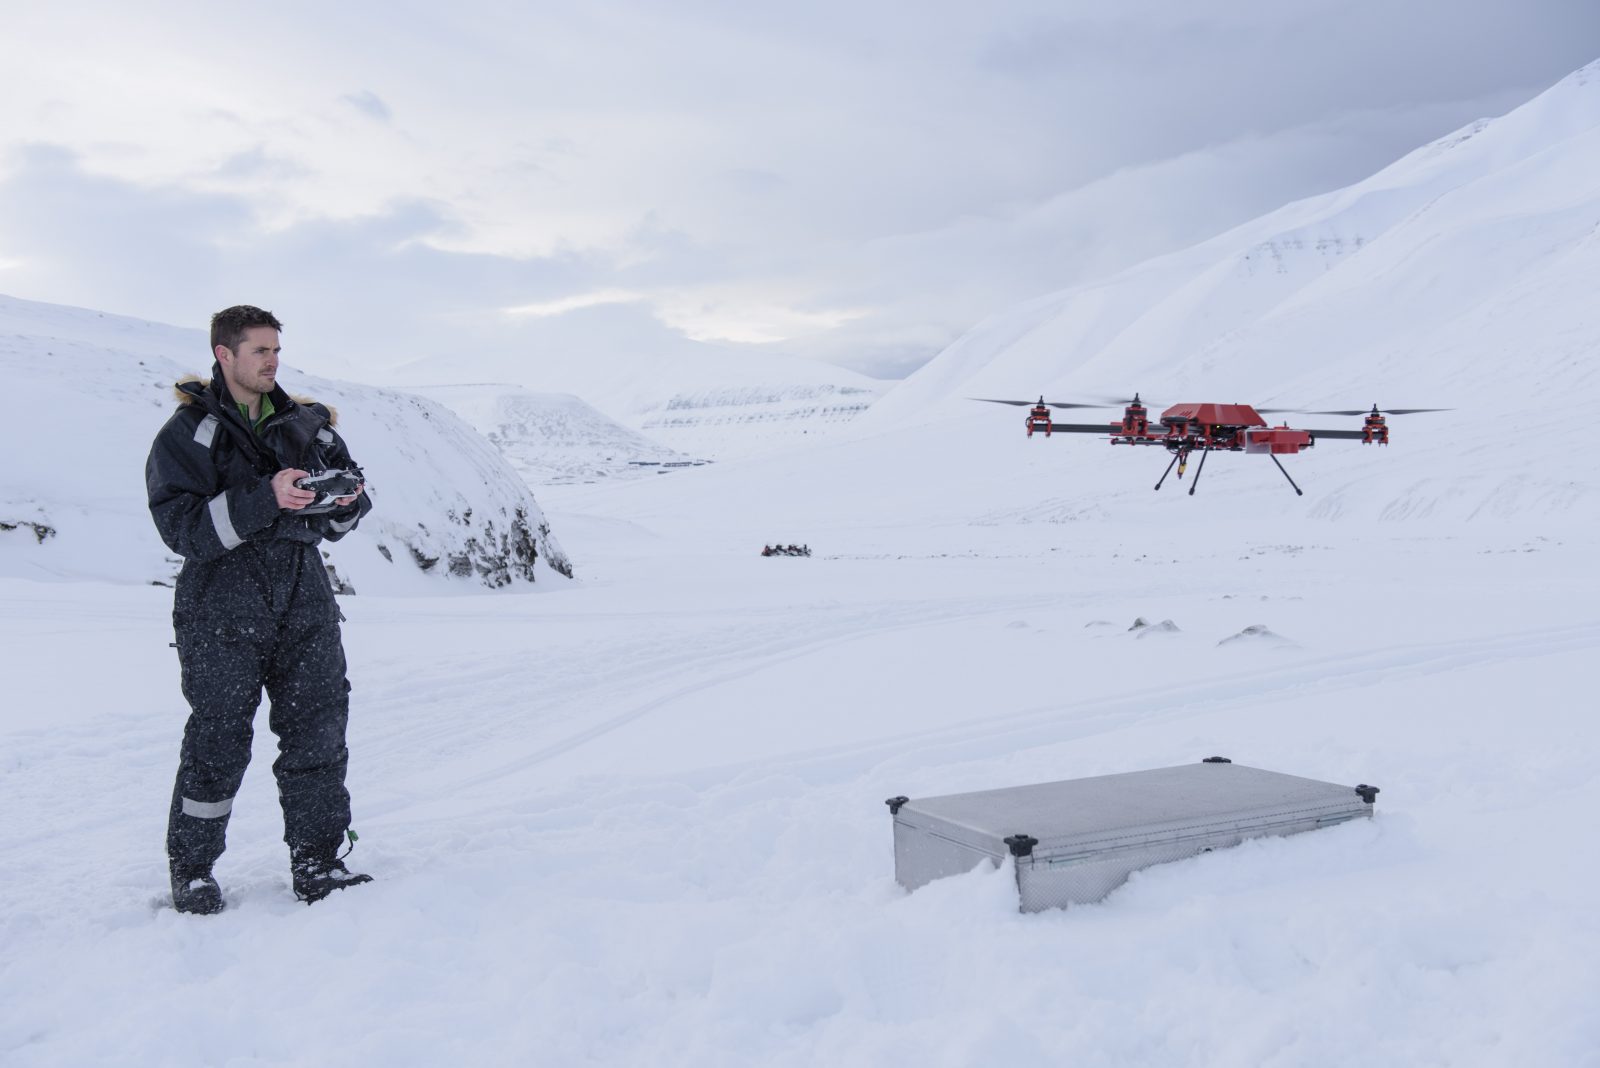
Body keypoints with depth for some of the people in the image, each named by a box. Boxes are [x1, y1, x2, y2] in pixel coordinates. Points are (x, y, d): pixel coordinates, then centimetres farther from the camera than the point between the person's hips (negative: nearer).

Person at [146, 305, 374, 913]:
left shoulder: (306, 424, 13)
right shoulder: (188, 433, -2)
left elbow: (339, 521, 17)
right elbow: (181, 526, -15)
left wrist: (347, 500, -7)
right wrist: (264, 499, -25)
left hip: (305, 602, 4)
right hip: (224, 611, -4)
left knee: (319, 730, 1)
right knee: (218, 740, 1)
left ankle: (316, 864, 11)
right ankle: (190, 871, 18)